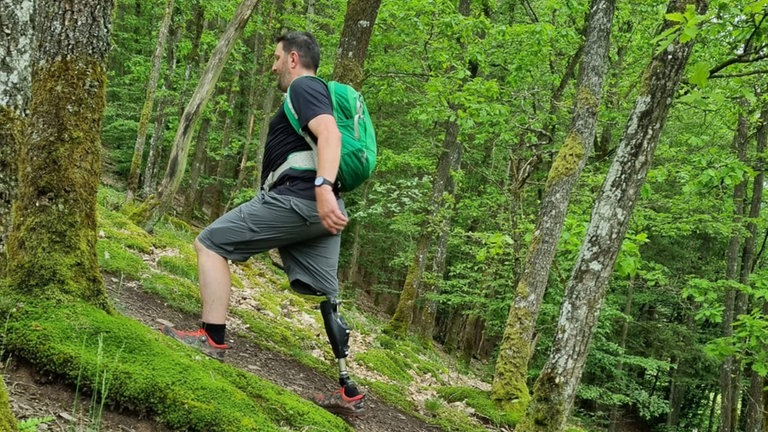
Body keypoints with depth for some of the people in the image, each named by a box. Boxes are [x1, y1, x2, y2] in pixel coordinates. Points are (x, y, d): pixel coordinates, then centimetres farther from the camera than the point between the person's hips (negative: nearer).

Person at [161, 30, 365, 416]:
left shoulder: (303, 87, -1)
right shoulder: (315, 94, 29)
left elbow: (330, 134, -20)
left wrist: (322, 187, -35)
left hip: (298, 198, -10)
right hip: (317, 208, 10)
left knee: (211, 242, -3)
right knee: (325, 296, 8)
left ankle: (212, 338, -9)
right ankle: (349, 390, 8)